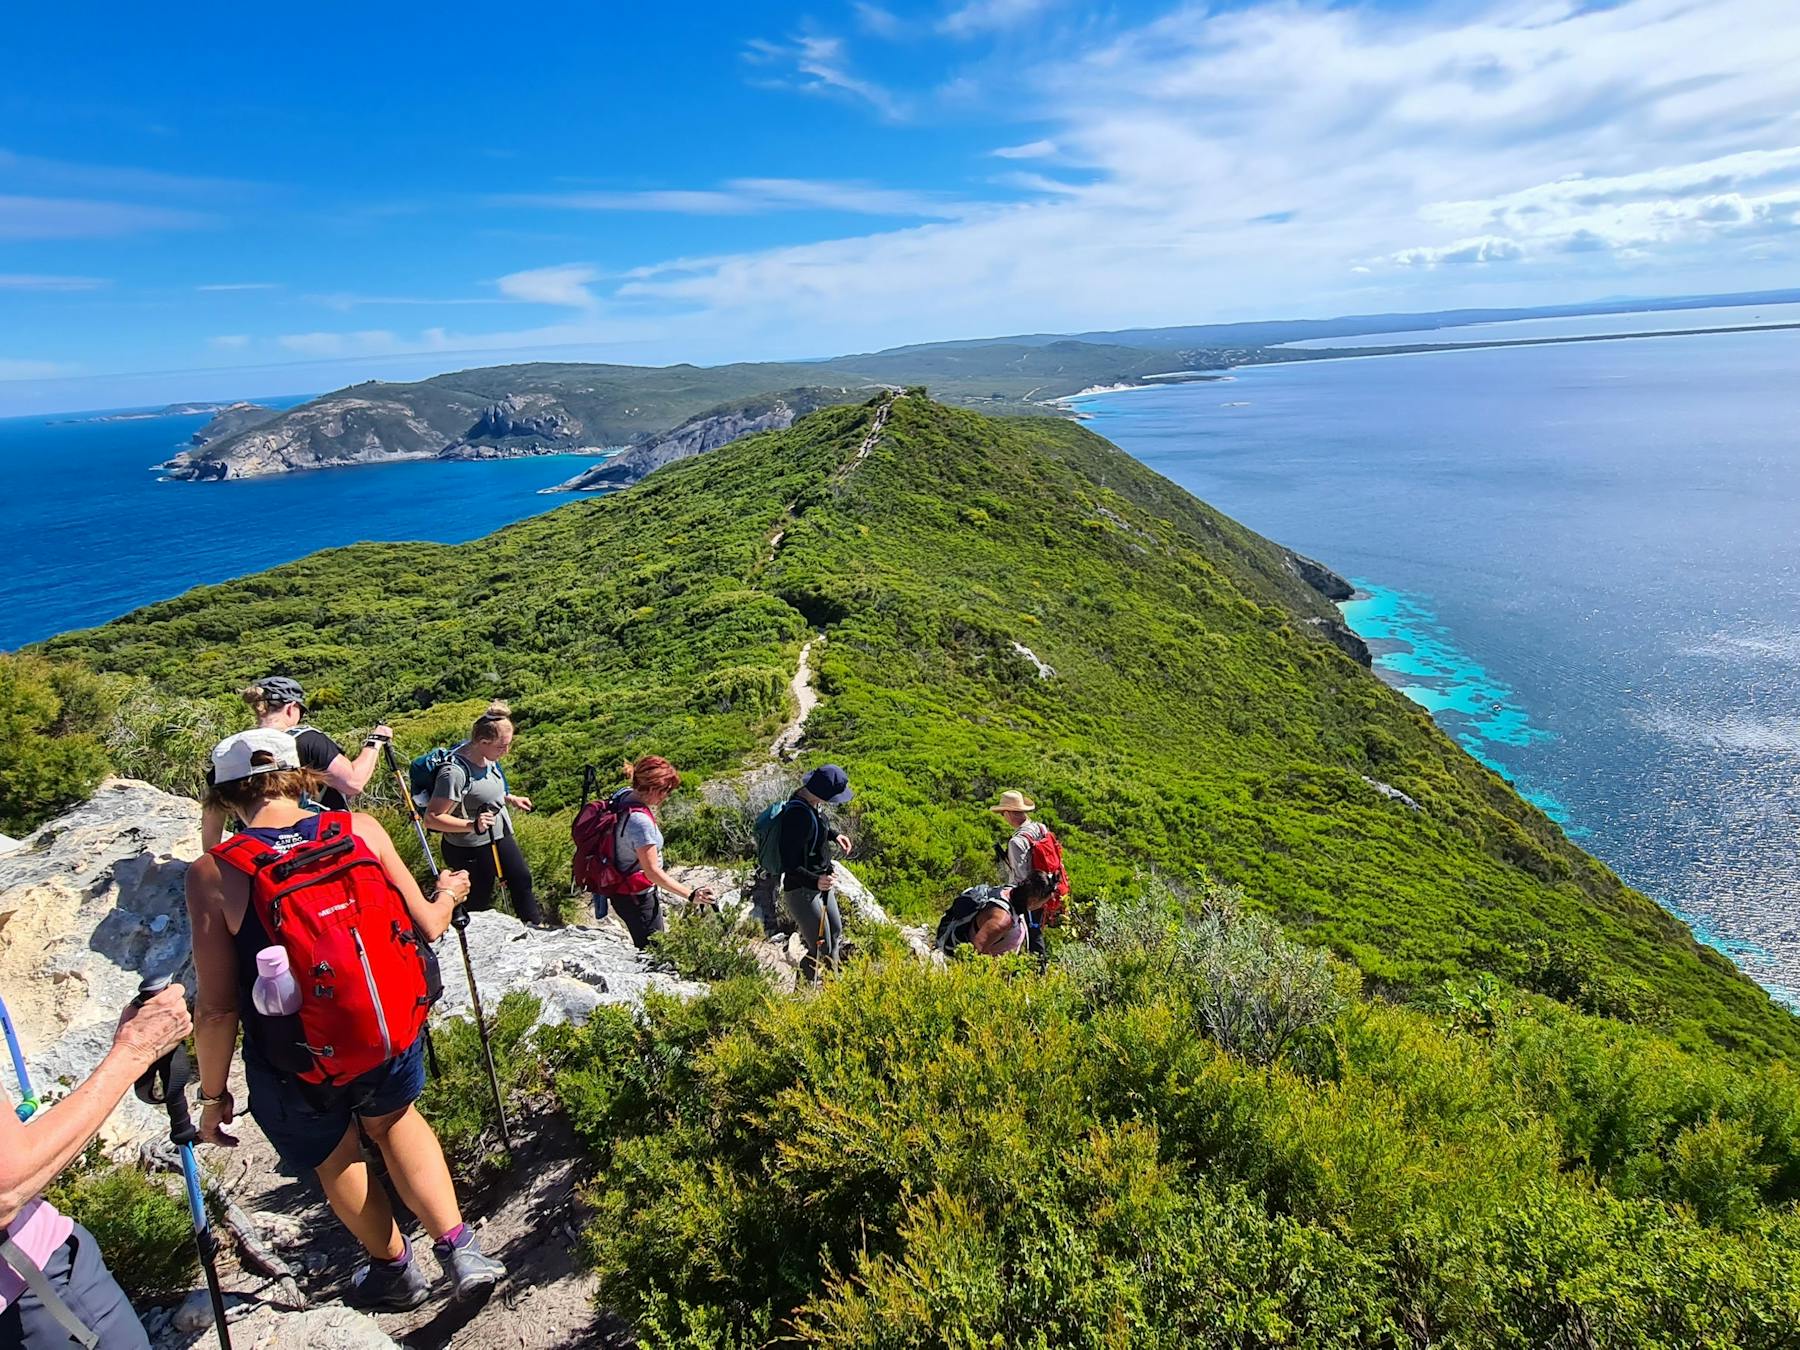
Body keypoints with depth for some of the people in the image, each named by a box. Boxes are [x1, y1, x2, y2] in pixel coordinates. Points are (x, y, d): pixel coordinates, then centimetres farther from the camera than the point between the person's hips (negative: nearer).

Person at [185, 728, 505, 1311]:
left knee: (334, 1160, 27)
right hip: (394, 1038, 2)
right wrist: (449, 894, 19)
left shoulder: (213, 873, -15)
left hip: (299, 1069, -2)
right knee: (394, 1117, 32)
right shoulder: (360, 828, -11)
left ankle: (395, 1269, 49)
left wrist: (213, 1094, 3)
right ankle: (458, 1249, 24)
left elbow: (217, 1009, -13)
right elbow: (426, 927, -4)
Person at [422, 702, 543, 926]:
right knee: (479, 900, 9)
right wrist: (472, 825, -37)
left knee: (521, 878, 21)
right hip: (471, 849, -9)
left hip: (500, 836, 9)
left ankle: (536, 926, 39)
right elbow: (431, 818, -29)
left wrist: (511, 799, 6)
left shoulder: (487, 756, -5)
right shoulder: (455, 772, -31)